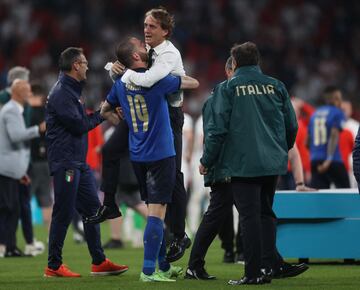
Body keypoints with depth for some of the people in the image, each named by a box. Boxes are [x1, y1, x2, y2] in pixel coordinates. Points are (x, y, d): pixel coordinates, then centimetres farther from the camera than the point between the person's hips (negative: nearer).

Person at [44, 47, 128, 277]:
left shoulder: (72, 90, 18)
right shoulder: (61, 93, -14)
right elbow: (79, 126, -16)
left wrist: (101, 113, 5)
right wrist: (100, 115, -3)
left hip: (79, 162, 10)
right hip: (65, 162, -10)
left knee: (92, 209, 10)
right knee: (64, 213, -6)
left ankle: (99, 262, 15)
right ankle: (54, 266, 1)